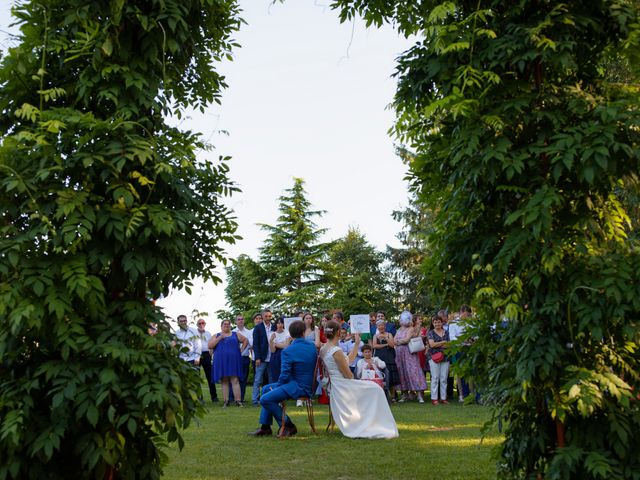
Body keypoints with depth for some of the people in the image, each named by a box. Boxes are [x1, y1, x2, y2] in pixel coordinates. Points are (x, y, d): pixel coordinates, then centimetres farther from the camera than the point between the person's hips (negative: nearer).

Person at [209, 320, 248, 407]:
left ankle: (238, 401, -11)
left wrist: (241, 349, 4)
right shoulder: (216, 336, 12)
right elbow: (210, 346, -2)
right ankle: (226, 401, 2)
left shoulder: (236, 335, 12)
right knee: (224, 381, 1)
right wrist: (220, 337, -8)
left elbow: (245, 340, 17)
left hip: (233, 361, -1)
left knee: (235, 380, -7)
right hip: (221, 362, 1)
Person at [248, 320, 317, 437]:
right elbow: (314, 367, 14)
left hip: (298, 387, -9)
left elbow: (285, 375, -17)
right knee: (266, 389, 19)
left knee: (265, 400, -15)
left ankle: (288, 426, -2)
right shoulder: (313, 346, 3)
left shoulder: (288, 351, -18)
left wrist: (277, 386, 4)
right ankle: (265, 427, 20)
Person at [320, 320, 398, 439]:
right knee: (375, 390, 5)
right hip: (343, 387, -10)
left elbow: (348, 360, 16)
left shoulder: (323, 350, 7)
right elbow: (348, 375, -19)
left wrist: (357, 344, 17)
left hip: (334, 386, 10)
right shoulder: (336, 351, -23)